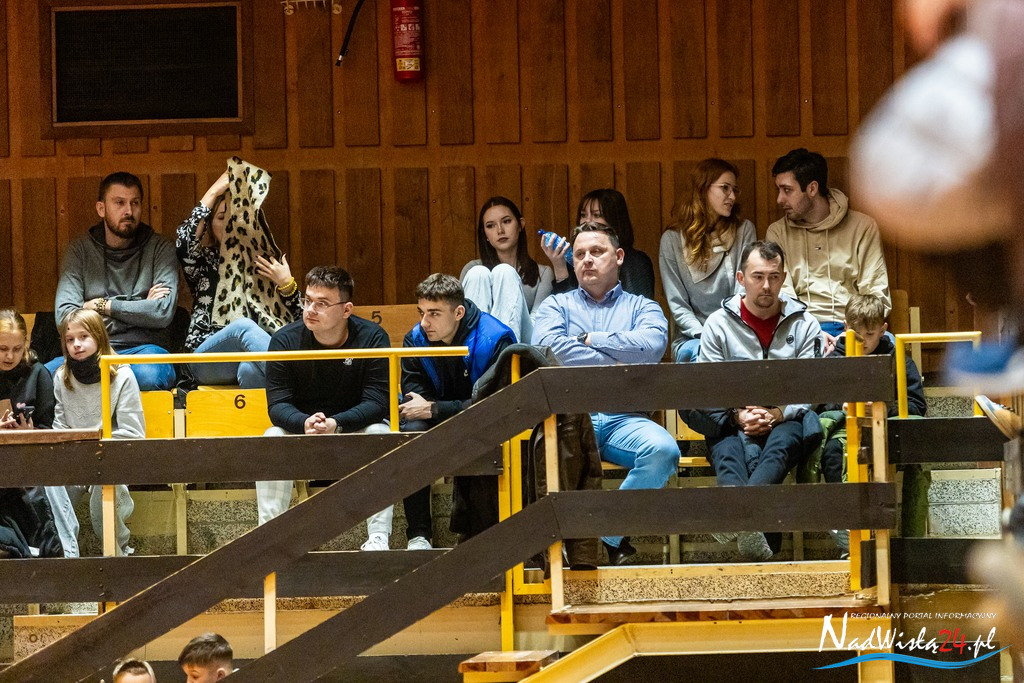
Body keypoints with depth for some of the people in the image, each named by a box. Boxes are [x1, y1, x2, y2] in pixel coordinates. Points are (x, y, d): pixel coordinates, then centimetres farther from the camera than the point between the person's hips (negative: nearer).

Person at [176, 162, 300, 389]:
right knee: (243, 326, -36)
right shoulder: (205, 261, 17)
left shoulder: (264, 260, 22)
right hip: (206, 360, -1)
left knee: (250, 369, -39)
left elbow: (296, 319, 18)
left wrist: (286, 284, 0)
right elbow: (184, 245, -10)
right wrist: (213, 194, -1)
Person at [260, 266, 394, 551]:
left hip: (354, 428, -1)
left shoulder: (372, 338, -15)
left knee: (379, 432, -32)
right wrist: (305, 424, -38)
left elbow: (377, 402, -19)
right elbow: (277, 404, -14)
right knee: (272, 437, -29)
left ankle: (378, 536, -32)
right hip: (300, 429, 1)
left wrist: (336, 424, -38)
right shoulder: (284, 340, -11)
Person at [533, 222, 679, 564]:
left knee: (663, 449, -33)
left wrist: (589, 339, 2)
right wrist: (616, 364, -3)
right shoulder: (556, 305, 22)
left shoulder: (642, 308, 21)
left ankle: (606, 535, -18)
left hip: (623, 419, 1)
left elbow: (652, 344, -3)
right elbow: (547, 344, -2)